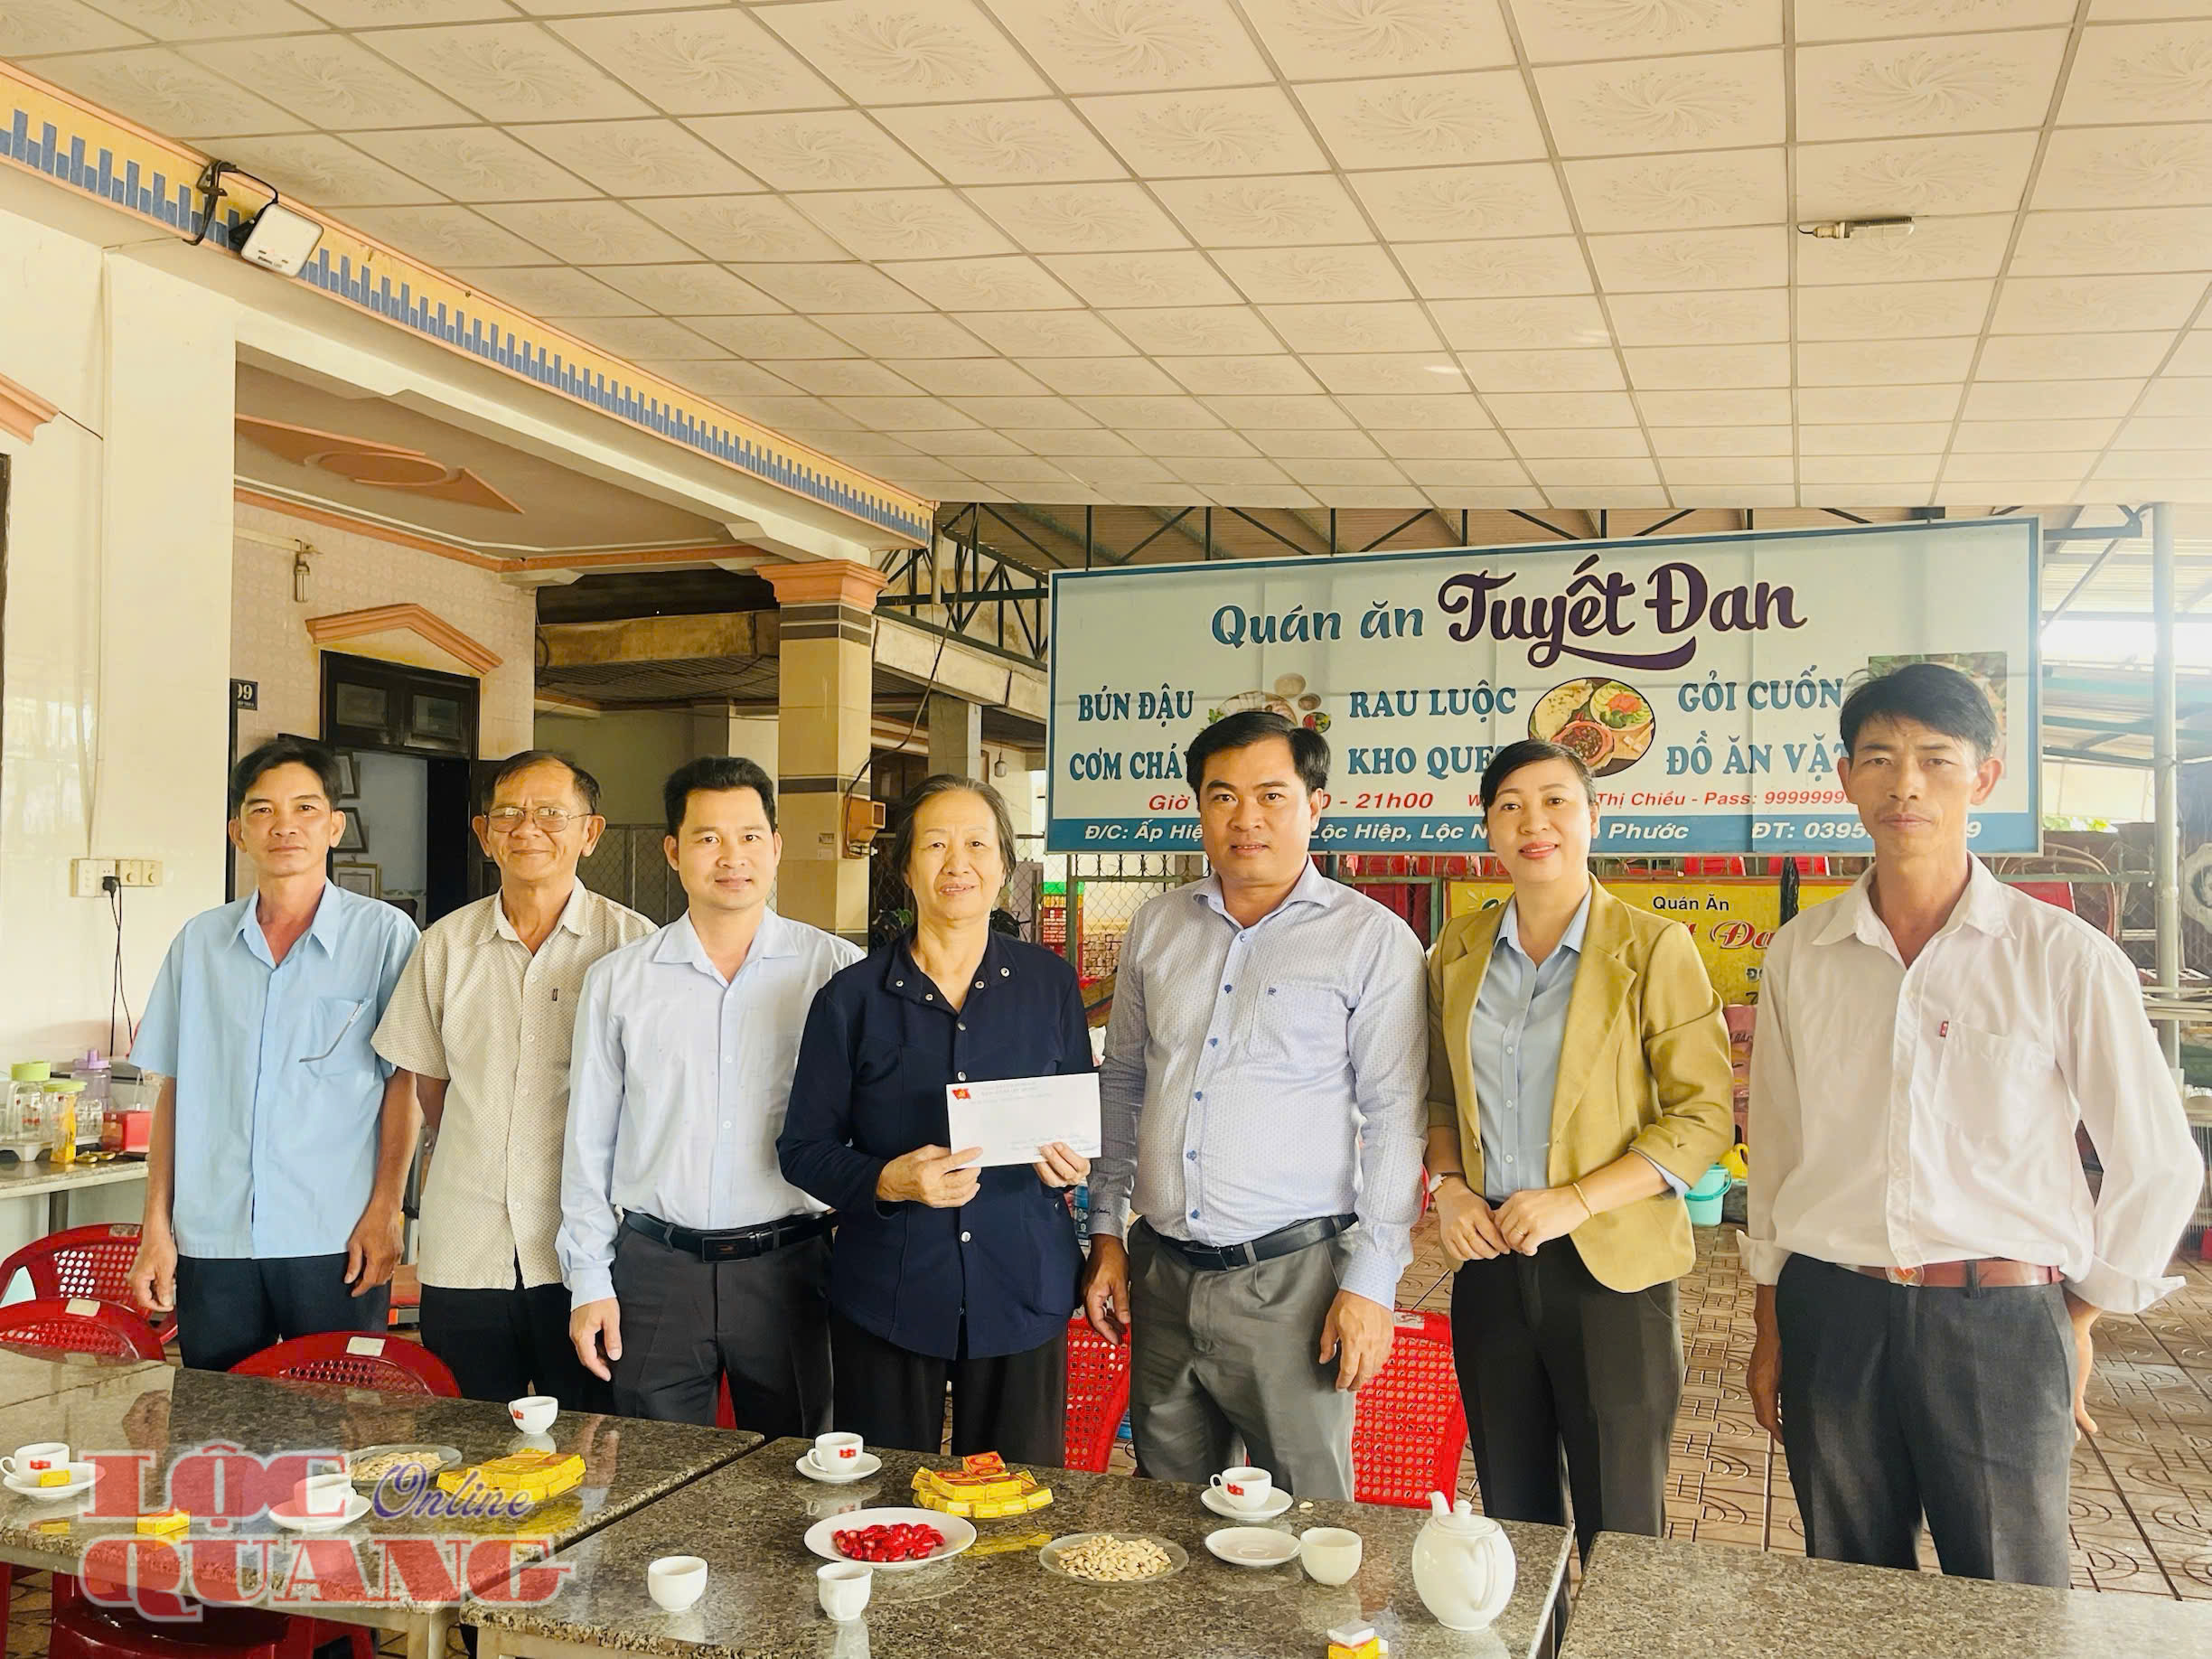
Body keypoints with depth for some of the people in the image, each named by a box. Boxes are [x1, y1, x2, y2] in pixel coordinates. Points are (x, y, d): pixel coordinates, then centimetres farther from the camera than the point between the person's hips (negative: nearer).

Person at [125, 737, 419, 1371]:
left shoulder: (383, 934, -1)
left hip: (335, 1244, -3)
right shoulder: (200, 942, 9)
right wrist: (156, 1229, 8)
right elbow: (174, 1091, 12)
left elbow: (404, 1084, -1)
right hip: (211, 1243, 3)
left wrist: (383, 1212, -8)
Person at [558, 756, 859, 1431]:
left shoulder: (835, 969, -1)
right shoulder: (617, 980, 5)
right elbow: (587, 1142, 9)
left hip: (786, 1267, -1)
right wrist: (588, 1281, 5)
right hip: (655, 1269, 1)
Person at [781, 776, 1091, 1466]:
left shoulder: (1049, 983, 4)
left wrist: (1073, 1160, -9)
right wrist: (887, 1180, -17)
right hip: (887, 1299, -1)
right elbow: (803, 1150, 1)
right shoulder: (853, 997, -1)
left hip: (1022, 1294, 1)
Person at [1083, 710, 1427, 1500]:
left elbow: (1393, 1118, -6)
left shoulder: (1372, 938, -5)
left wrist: (1370, 1283, -10)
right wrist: (1106, 1232, 12)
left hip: (1290, 1279, -4)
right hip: (1162, 1274, 4)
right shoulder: (1157, 927, 9)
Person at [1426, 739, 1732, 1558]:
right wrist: (1447, 1185, -2)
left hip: (1609, 1266, -4)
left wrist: (1576, 1199, -17)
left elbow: (1705, 1115, -9)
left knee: (1618, 1530, 6)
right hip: (1489, 1261, 4)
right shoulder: (1457, 952, 7)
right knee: (1512, 1514, 15)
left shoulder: (1653, 949, -6)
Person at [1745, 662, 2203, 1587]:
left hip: (2001, 1326, -2)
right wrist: (1771, 1327, 12)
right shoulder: (1801, 954, 4)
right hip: (1831, 1315, 3)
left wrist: (2081, 1319, 5)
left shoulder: (2064, 957, -5)